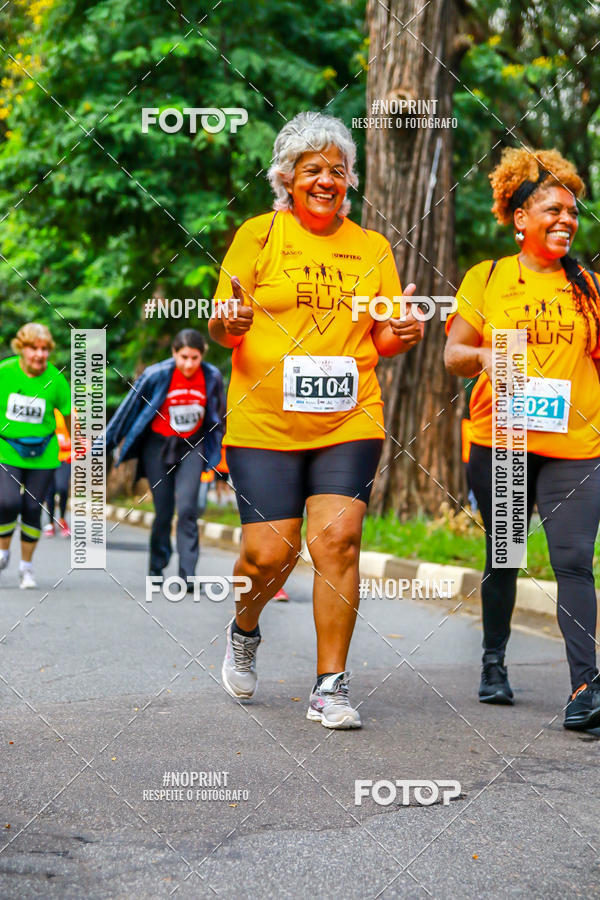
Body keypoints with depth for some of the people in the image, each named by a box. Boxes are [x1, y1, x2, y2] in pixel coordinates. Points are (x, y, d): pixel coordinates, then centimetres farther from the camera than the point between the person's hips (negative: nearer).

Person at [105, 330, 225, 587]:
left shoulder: (212, 378, -9)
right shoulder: (157, 375, -15)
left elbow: (218, 416, 10)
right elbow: (130, 406, -3)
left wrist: (216, 448, 20)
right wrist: (107, 441, 2)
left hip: (192, 447, 1)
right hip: (158, 445, -1)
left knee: (187, 507, -14)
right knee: (163, 511, 2)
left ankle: (187, 574, -12)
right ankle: (156, 566, 25)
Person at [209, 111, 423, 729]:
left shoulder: (371, 248, 12)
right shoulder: (259, 235, 4)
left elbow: (382, 340, 14)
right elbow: (223, 329, 2)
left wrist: (402, 334, -9)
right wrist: (228, 324, -22)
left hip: (349, 422, 2)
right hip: (265, 423, -2)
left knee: (337, 538, -11)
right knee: (269, 552, -5)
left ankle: (330, 688, -1)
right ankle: (244, 631, 30)